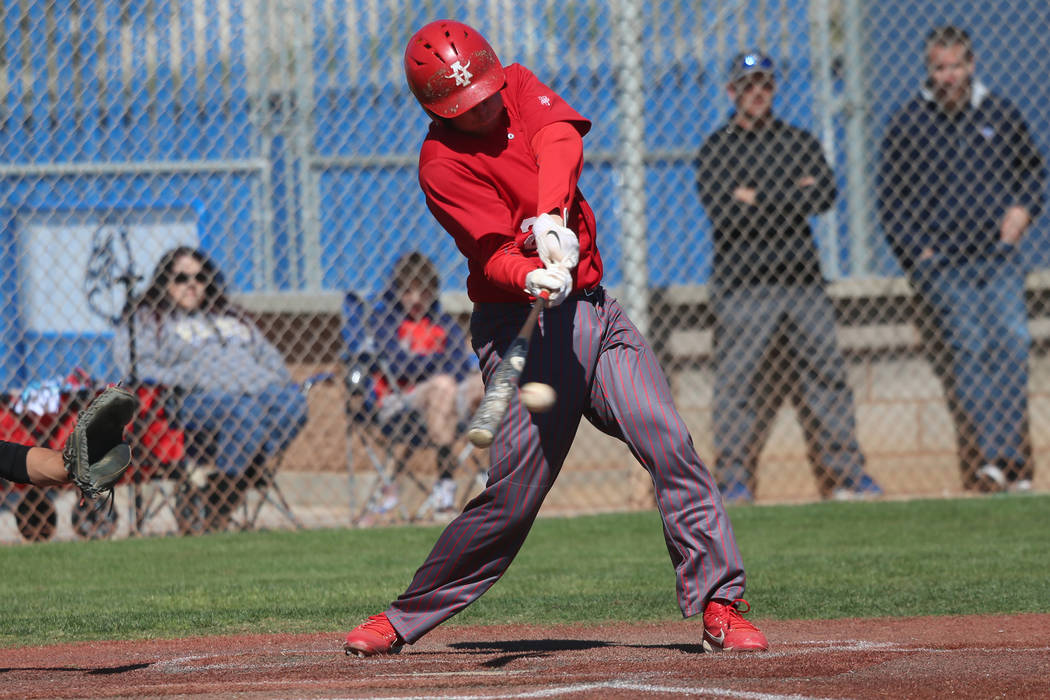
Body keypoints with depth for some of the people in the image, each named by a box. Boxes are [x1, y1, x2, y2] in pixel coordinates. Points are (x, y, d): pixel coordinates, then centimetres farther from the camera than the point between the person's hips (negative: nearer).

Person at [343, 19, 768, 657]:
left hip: (594, 311, 5)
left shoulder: (519, 86, 6)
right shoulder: (443, 164, -10)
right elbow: (494, 251, -22)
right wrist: (534, 279, -43)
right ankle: (407, 618, 6)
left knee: (671, 446, -9)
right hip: (523, 326, -5)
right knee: (513, 496, -9)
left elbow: (561, 139, -14)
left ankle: (720, 604, -8)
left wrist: (551, 217, -31)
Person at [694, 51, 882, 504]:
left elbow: (825, 195, -1)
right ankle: (734, 479, -2)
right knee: (740, 383, -7)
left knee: (825, 376, 2)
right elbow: (724, 213, -10)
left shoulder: (800, 143, 16)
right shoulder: (715, 150, 6)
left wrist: (759, 199, -9)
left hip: (803, 279, 3)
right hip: (743, 284, -3)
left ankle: (845, 475, 6)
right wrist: (791, 196, -8)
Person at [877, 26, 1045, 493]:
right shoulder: (907, 125, 2)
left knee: (1011, 345, -11)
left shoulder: (1001, 115, 9)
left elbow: (1033, 167, 21)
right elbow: (890, 201, 5)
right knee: (966, 358, -7)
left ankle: (1008, 461, -10)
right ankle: (983, 468, -9)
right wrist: (918, 254, -5)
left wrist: (1023, 208, 2)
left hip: (1000, 258, 2)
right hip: (942, 265, -2)